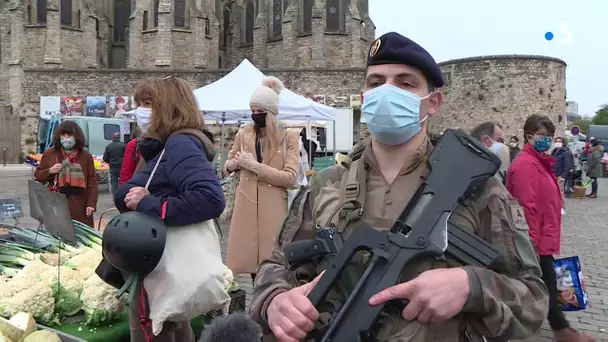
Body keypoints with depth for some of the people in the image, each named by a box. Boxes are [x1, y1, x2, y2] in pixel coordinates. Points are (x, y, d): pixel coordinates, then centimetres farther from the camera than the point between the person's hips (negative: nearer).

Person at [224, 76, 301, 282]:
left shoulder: (289, 136, -3)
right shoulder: (243, 134, 8)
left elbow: (291, 177, -11)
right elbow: (227, 166, 20)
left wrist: (256, 166, -13)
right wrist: (235, 163, -3)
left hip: (273, 208, -3)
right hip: (246, 206, 3)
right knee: (250, 255, 6)